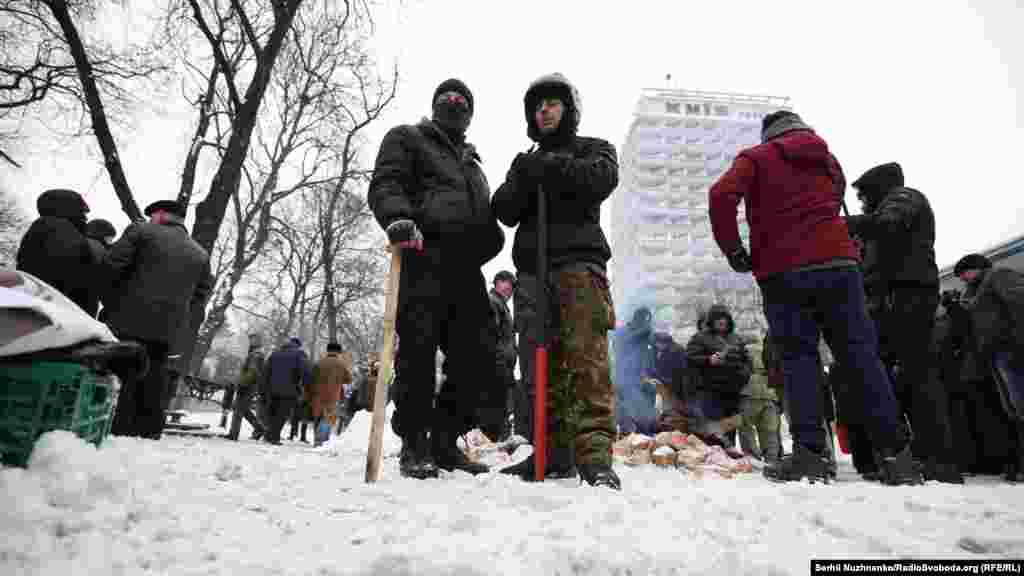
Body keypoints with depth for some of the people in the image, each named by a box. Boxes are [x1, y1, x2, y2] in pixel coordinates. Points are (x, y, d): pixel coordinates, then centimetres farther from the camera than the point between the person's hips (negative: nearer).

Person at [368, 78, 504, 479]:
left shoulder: (471, 163, 36)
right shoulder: (407, 139, 17)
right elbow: (385, 184, -1)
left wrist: (491, 238, 14)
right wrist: (397, 217, -22)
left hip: (466, 266, 6)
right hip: (424, 255, -6)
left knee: (478, 356, 0)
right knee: (418, 352, -9)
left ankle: (444, 440, 12)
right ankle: (414, 445, 3)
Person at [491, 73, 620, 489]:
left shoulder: (593, 148, 19)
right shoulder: (525, 161, 29)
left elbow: (602, 178, -6)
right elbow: (503, 212, 13)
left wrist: (546, 167, -6)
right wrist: (522, 182, -6)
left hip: (579, 262, -4)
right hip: (531, 268, 4)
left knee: (586, 359, -16)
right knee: (538, 368, -1)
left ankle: (595, 455, -16)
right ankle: (554, 453, 4)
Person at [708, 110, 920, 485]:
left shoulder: (757, 157, 8)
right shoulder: (827, 158, 24)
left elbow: (721, 195, -10)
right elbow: (834, 204, 23)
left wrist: (733, 250, -4)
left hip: (783, 272, -3)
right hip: (837, 261, 4)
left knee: (798, 357, -2)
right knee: (862, 355, 4)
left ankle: (810, 453, -9)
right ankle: (895, 453, 5)